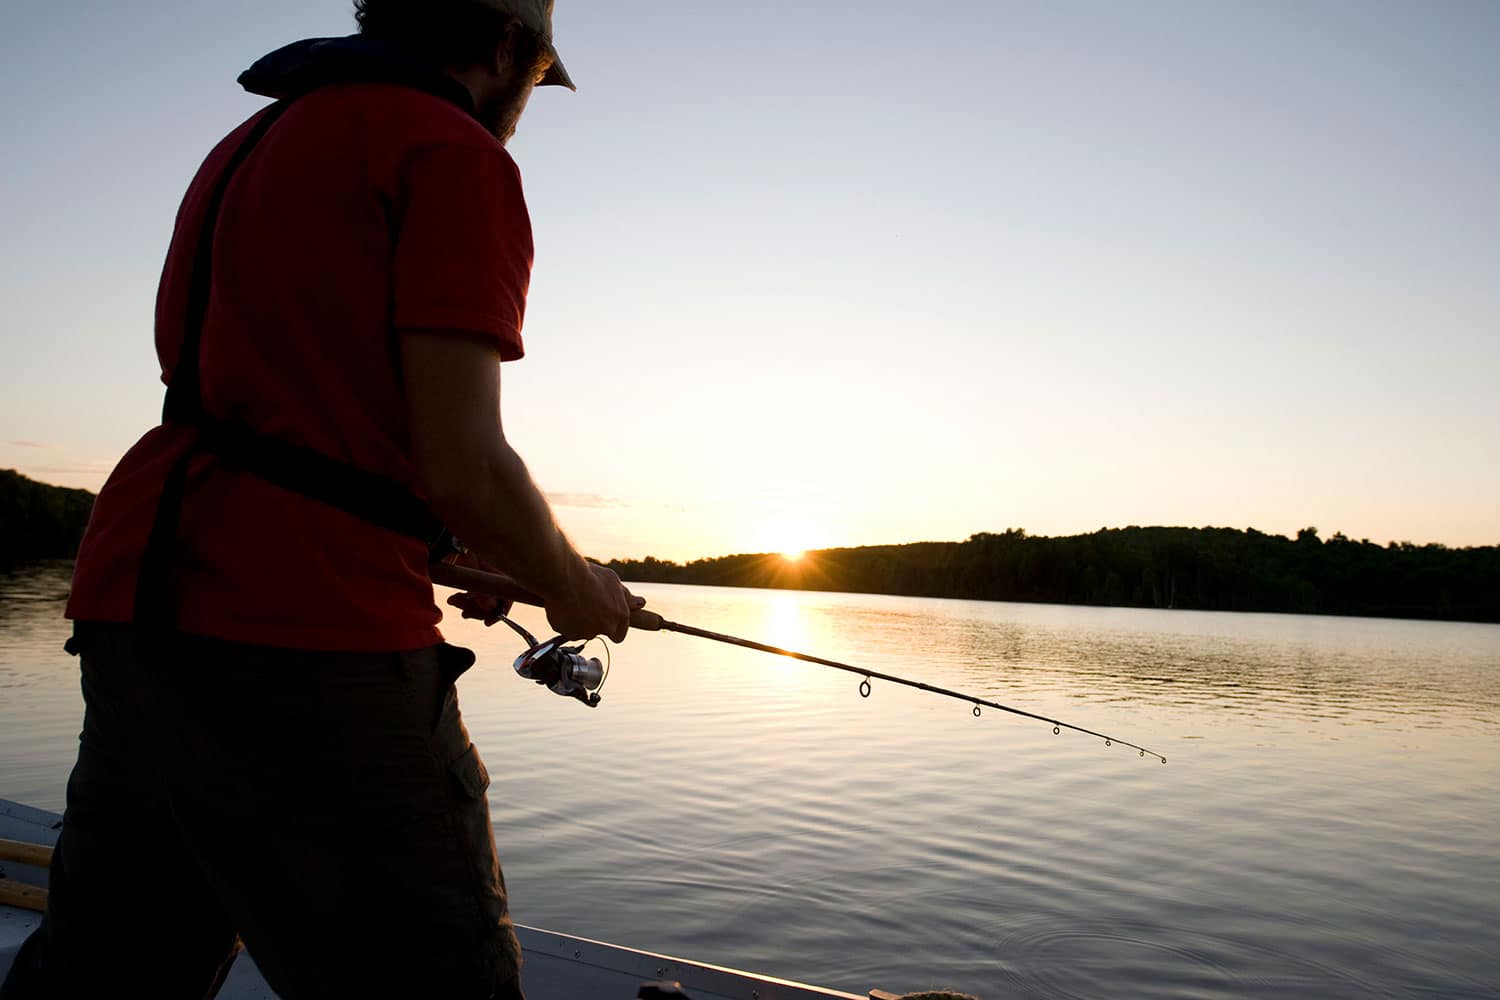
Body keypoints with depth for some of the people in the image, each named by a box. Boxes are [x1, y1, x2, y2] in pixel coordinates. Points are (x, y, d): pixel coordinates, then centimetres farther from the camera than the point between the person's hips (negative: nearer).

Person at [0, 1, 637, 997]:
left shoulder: (251, 144, 23)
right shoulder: (456, 153, -4)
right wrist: (572, 587, 5)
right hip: (305, 635, -9)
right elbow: (464, 464, -14)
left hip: (138, 612, 9)